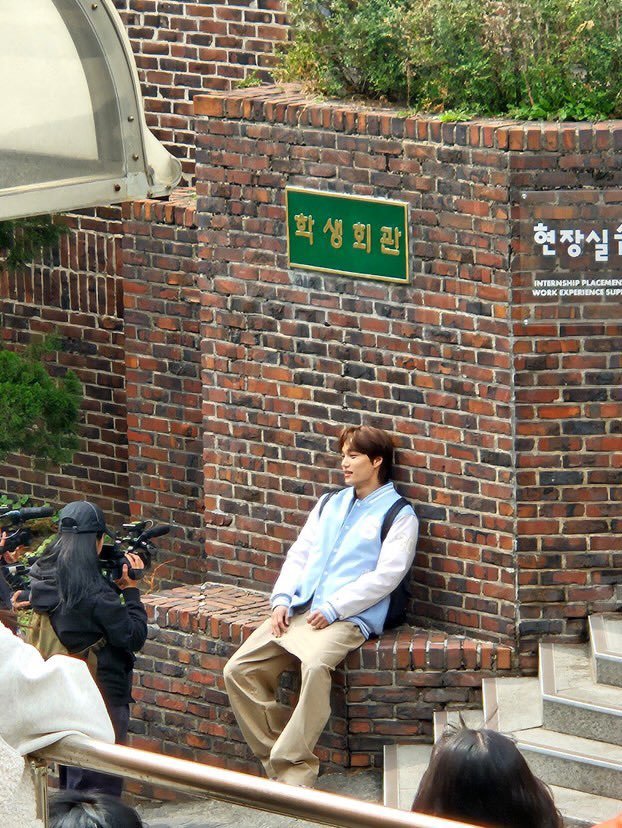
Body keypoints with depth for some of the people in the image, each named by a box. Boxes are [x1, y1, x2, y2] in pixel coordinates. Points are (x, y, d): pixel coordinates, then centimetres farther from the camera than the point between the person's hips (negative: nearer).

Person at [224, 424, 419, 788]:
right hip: (299, 609, 7)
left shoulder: (399, 515, 2)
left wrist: (333, 609, -15)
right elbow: (300, 553, 19)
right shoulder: (330, 504, 24)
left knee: (316, 665, -37)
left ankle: (293, 768, -33)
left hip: (349, 618, -7)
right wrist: (282, 599, 1)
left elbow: (386, 575, -8)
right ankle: (279, 759, -8)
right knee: (239, 670, -10)